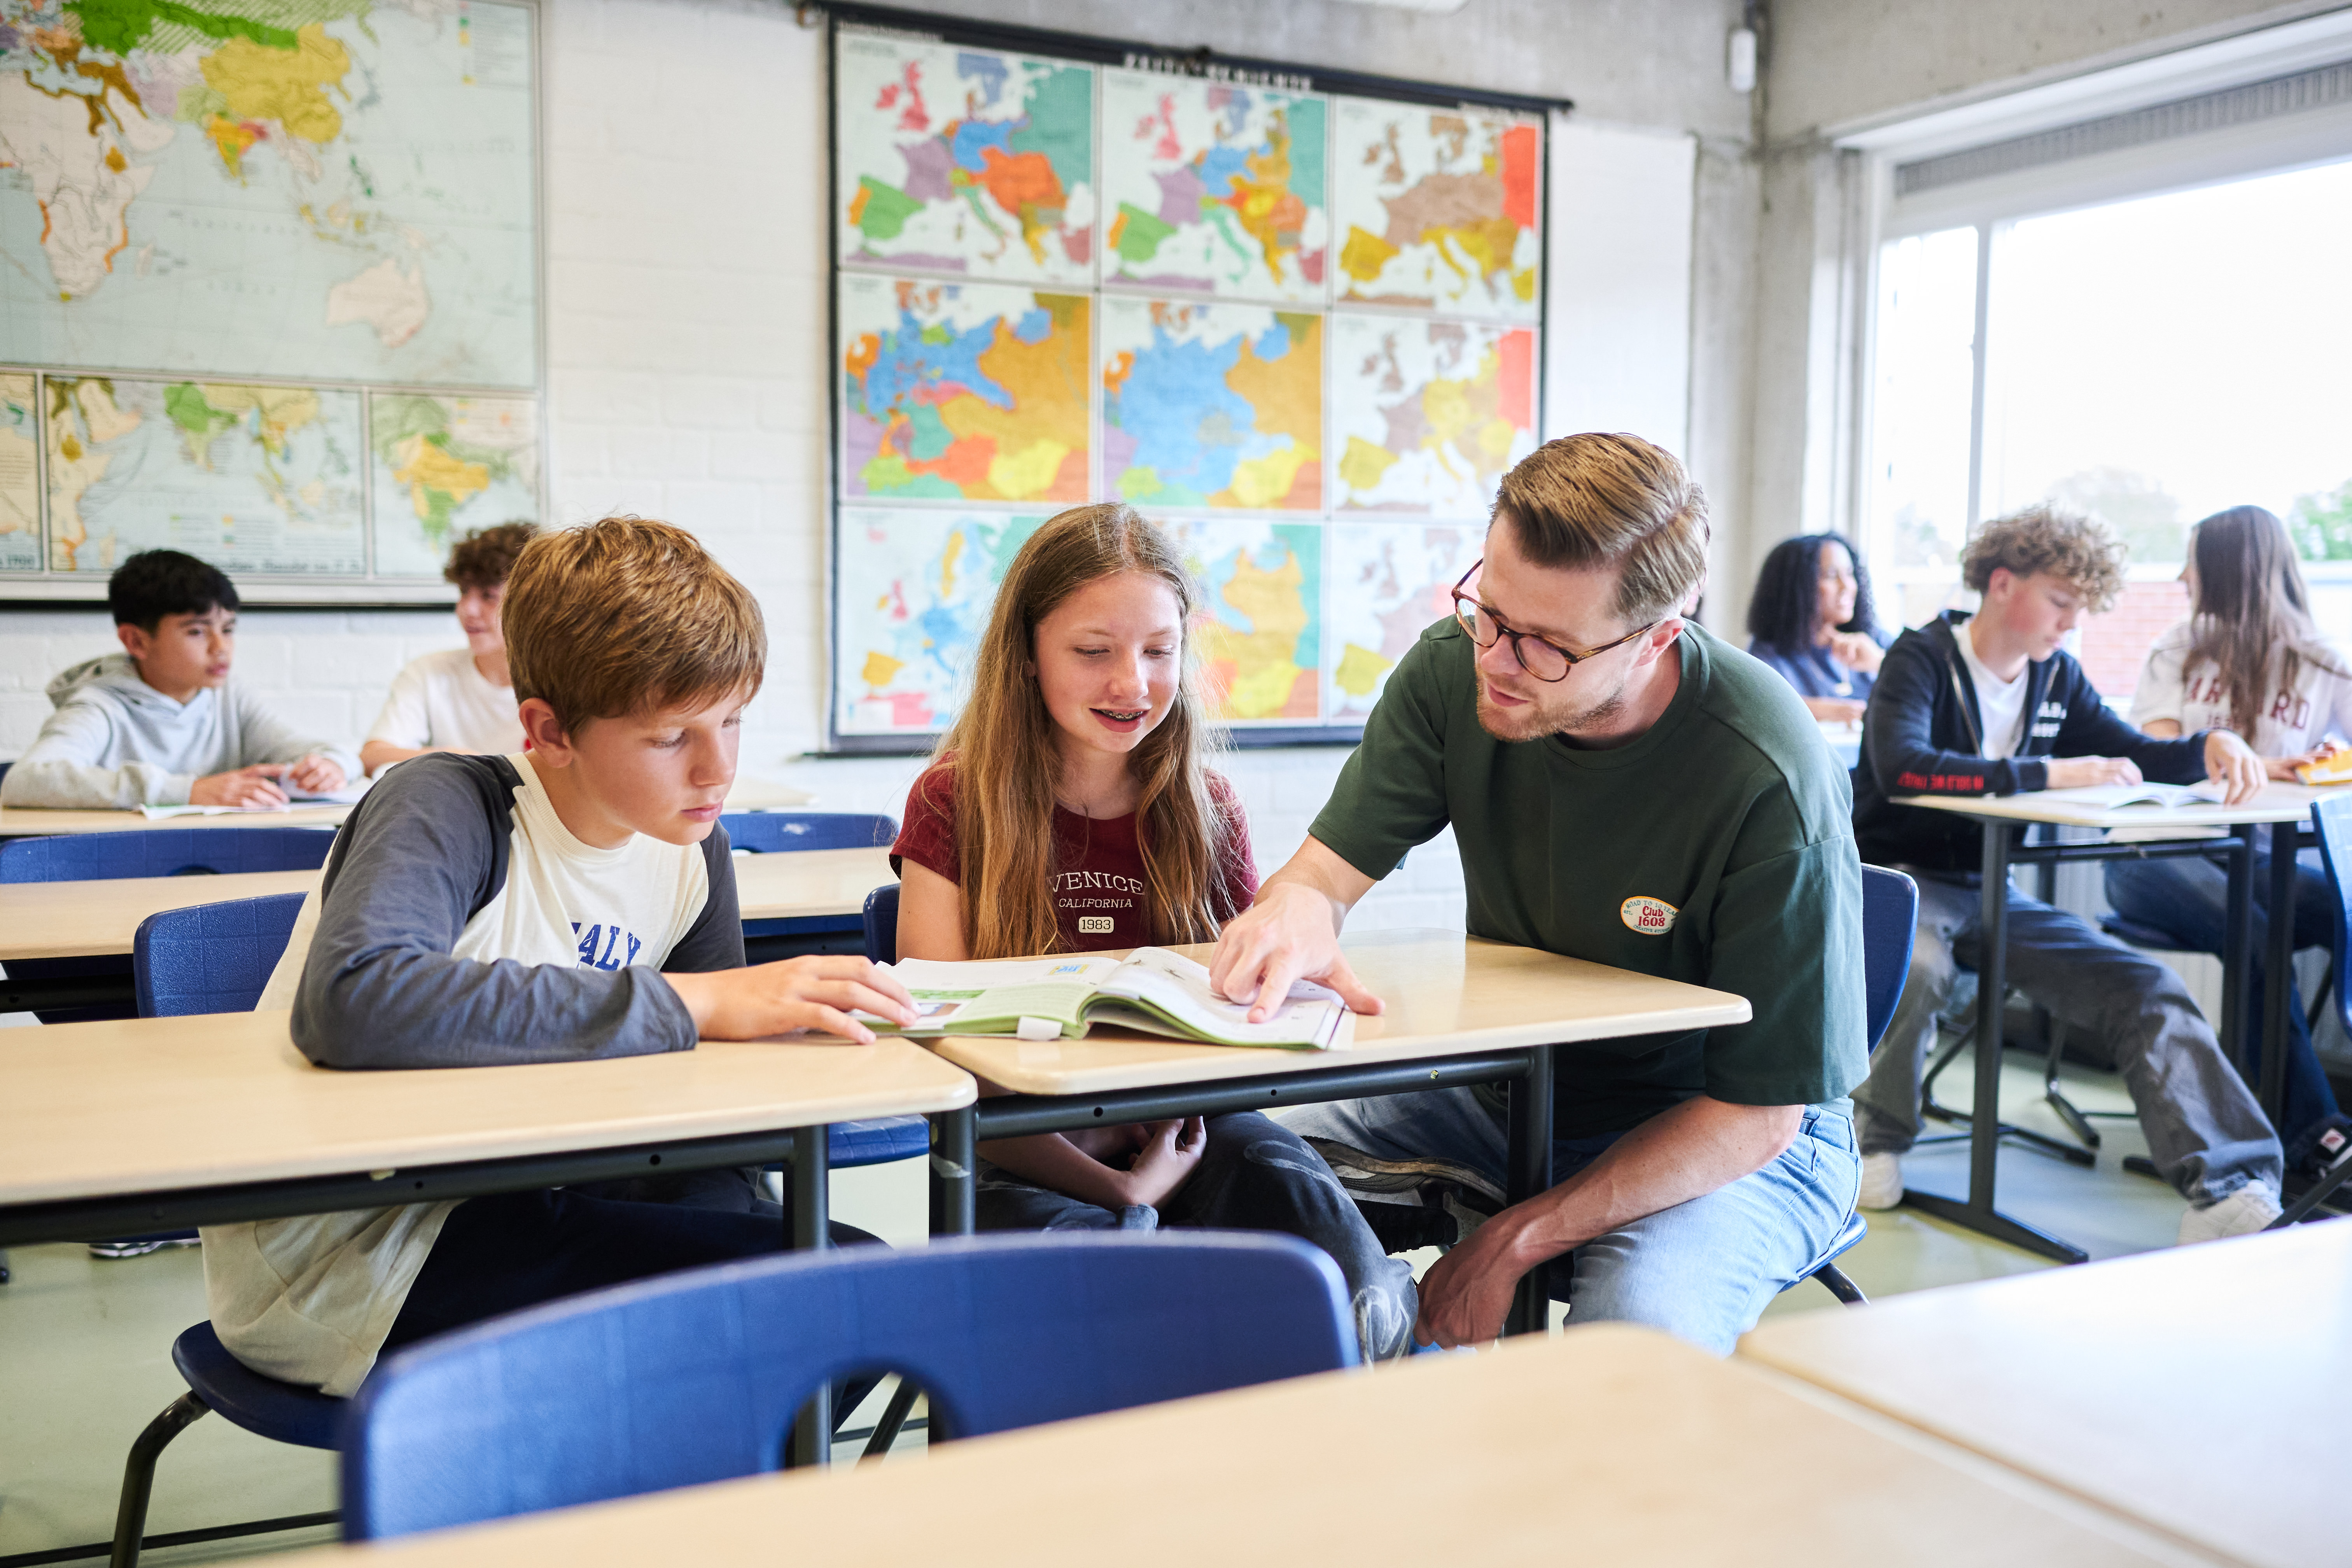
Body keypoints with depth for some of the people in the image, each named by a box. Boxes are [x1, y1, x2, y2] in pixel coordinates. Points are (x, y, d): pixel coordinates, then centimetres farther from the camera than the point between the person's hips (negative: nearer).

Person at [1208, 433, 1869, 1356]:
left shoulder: (1768, 785, -27)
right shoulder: (1456, 669, -12)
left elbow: (1756, 1114, -21)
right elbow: (1335, 858, -5)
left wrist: (1517, 1241, -26)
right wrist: (1298, 905, -32)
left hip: (1727, 1135, -4)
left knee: (1639, 1317, -36)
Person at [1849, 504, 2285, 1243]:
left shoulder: (2057, 676, 10)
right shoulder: (1923, 657, -10)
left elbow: (2133, 755, 20)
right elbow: (1901, 766, -28)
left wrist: (2210, 745, -4)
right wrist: (2048, 774, -30)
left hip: (1994, 891, 6)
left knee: (2149, 991, -13)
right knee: (1919, 965, -39)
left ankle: (2229, 1191, -24)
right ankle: (1878, 1143, -11)